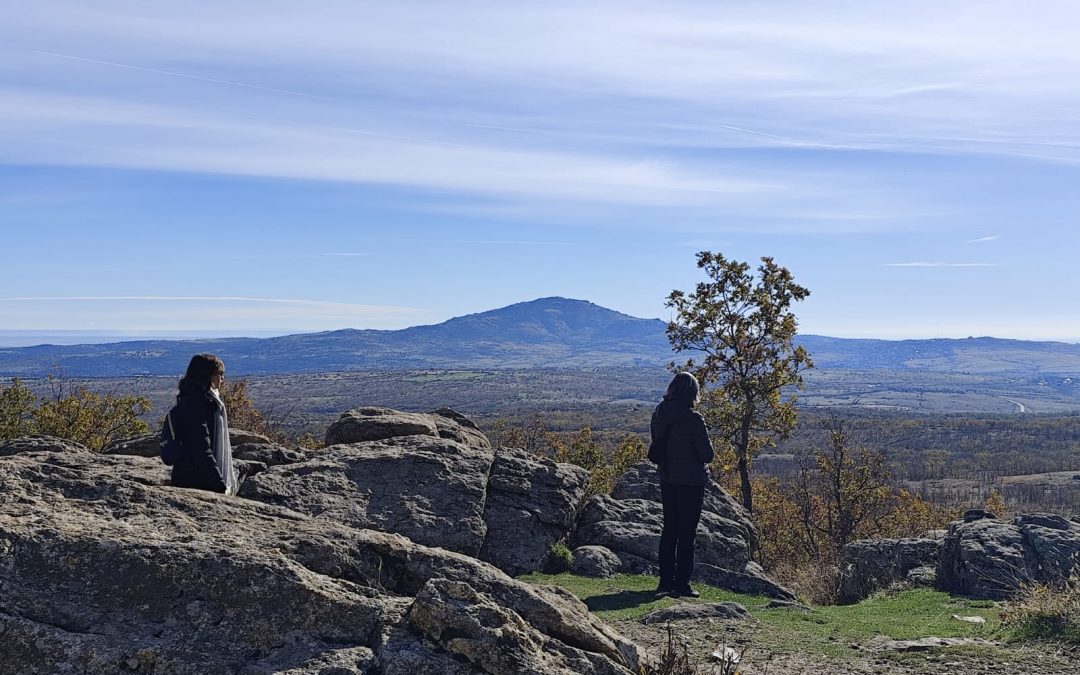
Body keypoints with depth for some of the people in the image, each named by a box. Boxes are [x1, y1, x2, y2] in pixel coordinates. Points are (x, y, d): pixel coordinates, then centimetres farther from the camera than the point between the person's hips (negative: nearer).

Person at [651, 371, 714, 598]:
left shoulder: (658, 415, 1)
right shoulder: (693, 419, -18)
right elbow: (707, 454, -13)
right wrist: (702, 455, 6)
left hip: (667, 479, 6)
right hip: (691, 481, -6)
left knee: (669, 529, 15)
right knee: (686, 532, 3)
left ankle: (666, 581, 20)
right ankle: (681, 584, 6)